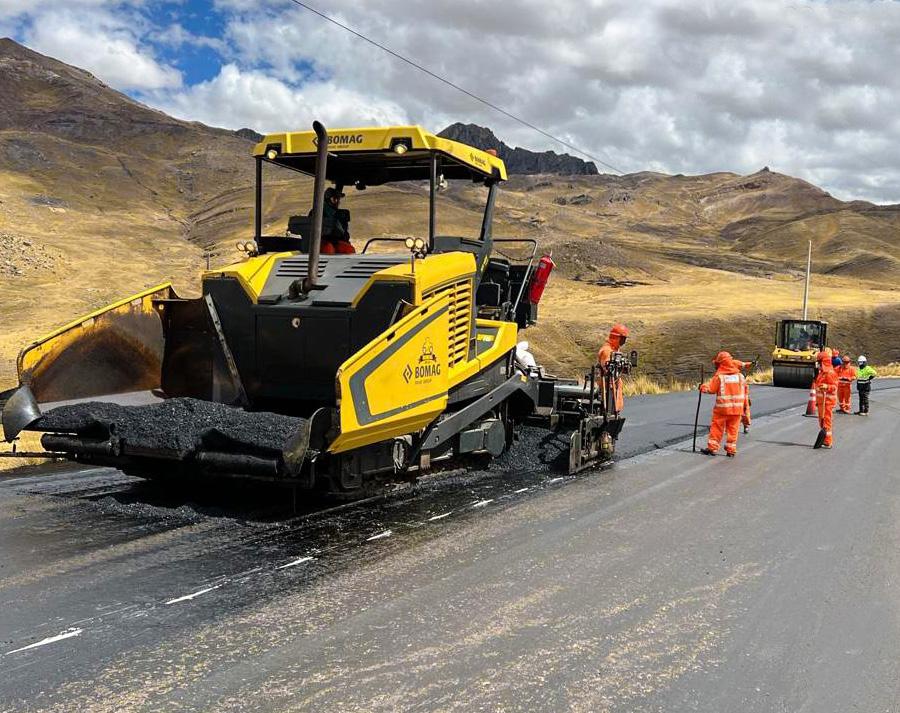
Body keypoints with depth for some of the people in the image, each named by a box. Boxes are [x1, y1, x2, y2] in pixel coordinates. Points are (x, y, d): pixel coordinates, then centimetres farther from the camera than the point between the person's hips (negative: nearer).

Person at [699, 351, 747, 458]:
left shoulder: (719, 376, -10)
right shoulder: (740, 376, 5)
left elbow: (710, 389, -6)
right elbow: (744, 392, 15)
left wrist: (702, 387, 12)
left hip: (722, 408, -4)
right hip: (737, 409, 4)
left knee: (717, 428, 7)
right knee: (733, 429, 10)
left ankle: (712, 448, 10)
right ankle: (731, 450, 12)